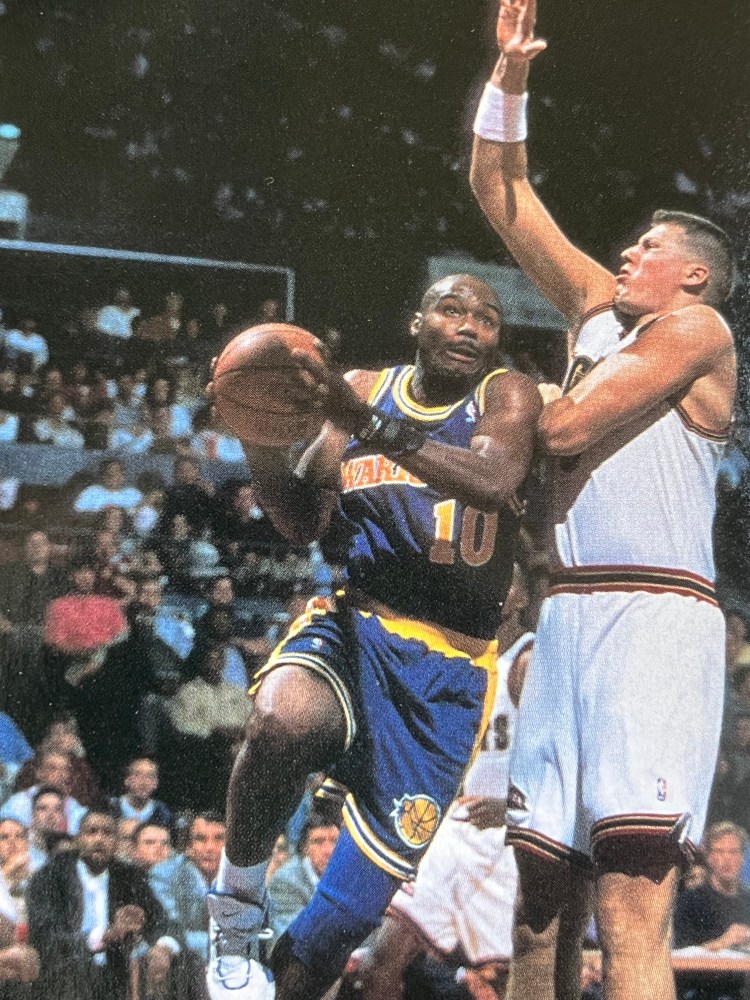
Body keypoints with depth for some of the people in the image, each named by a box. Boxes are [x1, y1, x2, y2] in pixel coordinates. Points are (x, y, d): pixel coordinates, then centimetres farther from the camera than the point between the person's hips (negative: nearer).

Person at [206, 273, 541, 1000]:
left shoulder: (507, 398, -1)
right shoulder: (366, 389, 10)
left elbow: (493, 482, -23)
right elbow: (304, 523, 9)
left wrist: (366, 422, -33)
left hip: (450, 673, -1)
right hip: (353, 627, 1)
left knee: (349, 912, -3)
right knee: (283, 719, -37)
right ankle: (235, 909, -15)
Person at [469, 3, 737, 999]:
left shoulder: (696, 327, 0)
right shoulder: (598, 308, 21)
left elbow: (570, 429, -10)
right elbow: (501, 193, 21)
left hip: (655, 617, -8)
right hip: (570, 613, 8)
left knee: (632, 895, -17)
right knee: (543, 877, 5)